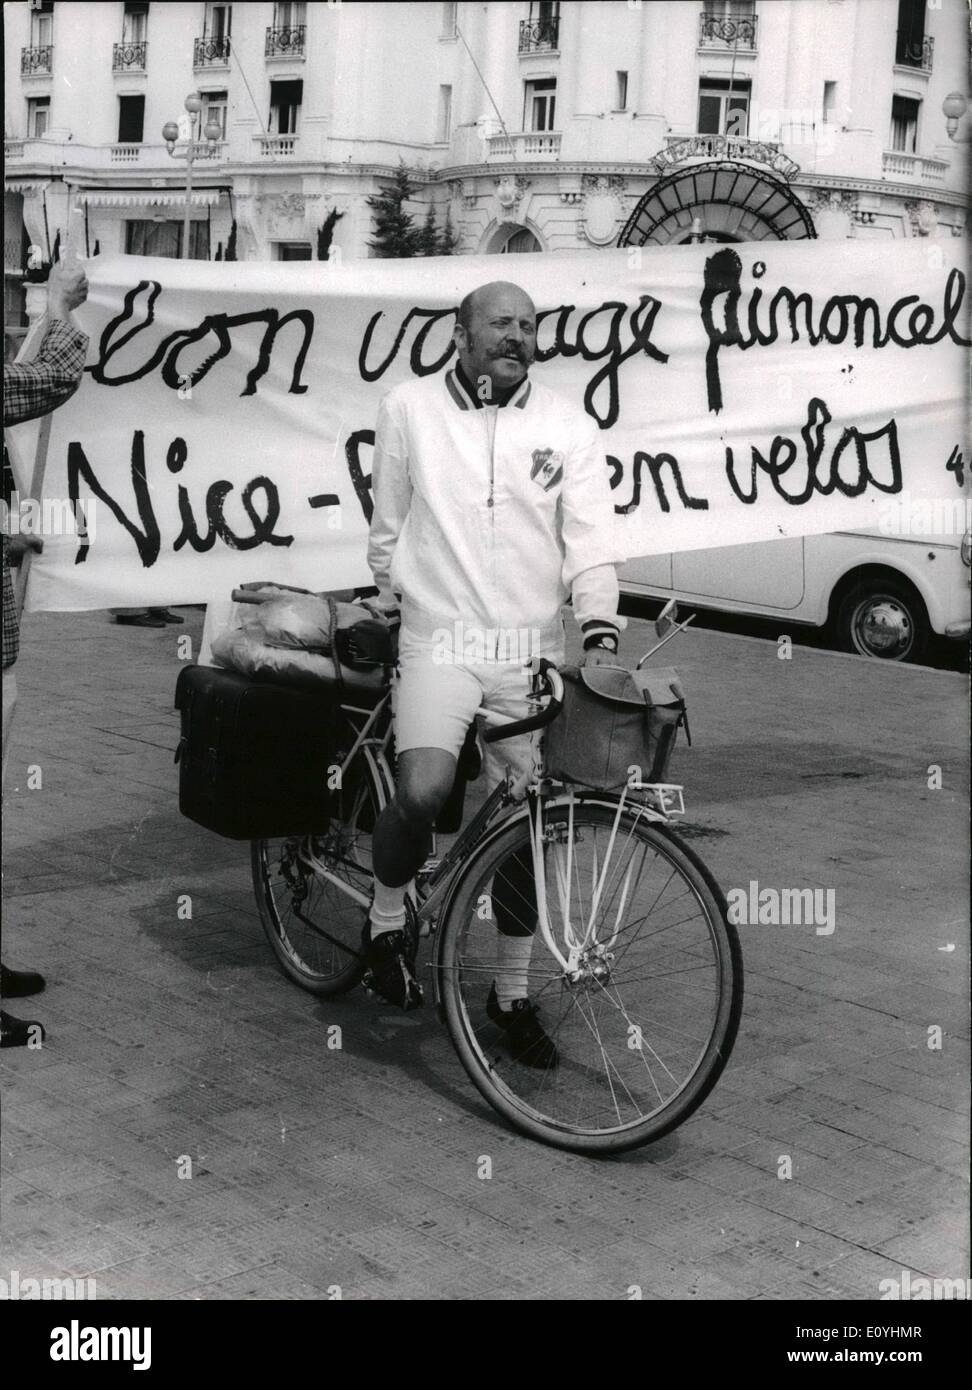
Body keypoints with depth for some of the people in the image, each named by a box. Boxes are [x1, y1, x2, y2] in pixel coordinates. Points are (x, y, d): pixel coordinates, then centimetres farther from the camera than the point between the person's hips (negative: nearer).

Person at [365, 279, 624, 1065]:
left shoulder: (567, 427, 3)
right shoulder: (410, 410, 2)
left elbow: (592, 537, -3)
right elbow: (388, 525, 13)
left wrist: (600, 629, -17)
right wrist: (389, 598, 18)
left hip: (533, 651, 2)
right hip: (440, 639, -2)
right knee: (423, 793, -24)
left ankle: (513, 993, 22)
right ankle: (387, 923, 5)